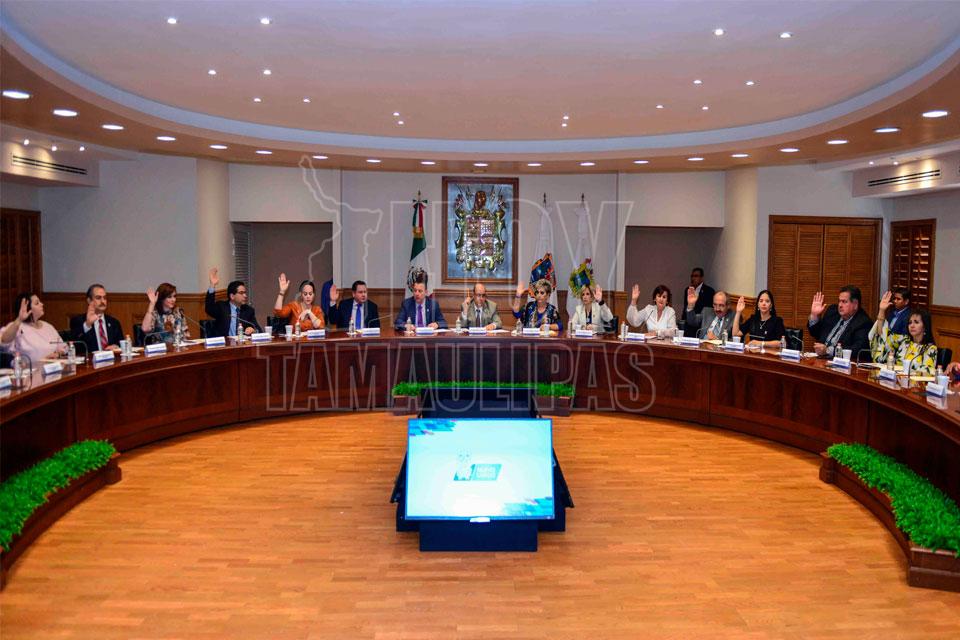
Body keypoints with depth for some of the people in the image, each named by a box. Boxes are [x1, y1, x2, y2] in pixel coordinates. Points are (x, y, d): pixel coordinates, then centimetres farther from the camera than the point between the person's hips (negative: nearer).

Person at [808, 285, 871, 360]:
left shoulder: (863, 322, -9)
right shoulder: (833, 310, 11)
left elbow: (857, 349, -21)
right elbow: (816, 334, 21)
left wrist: (828, 350, -26)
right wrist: (814, 315, 5)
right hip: (820, 359, 6)